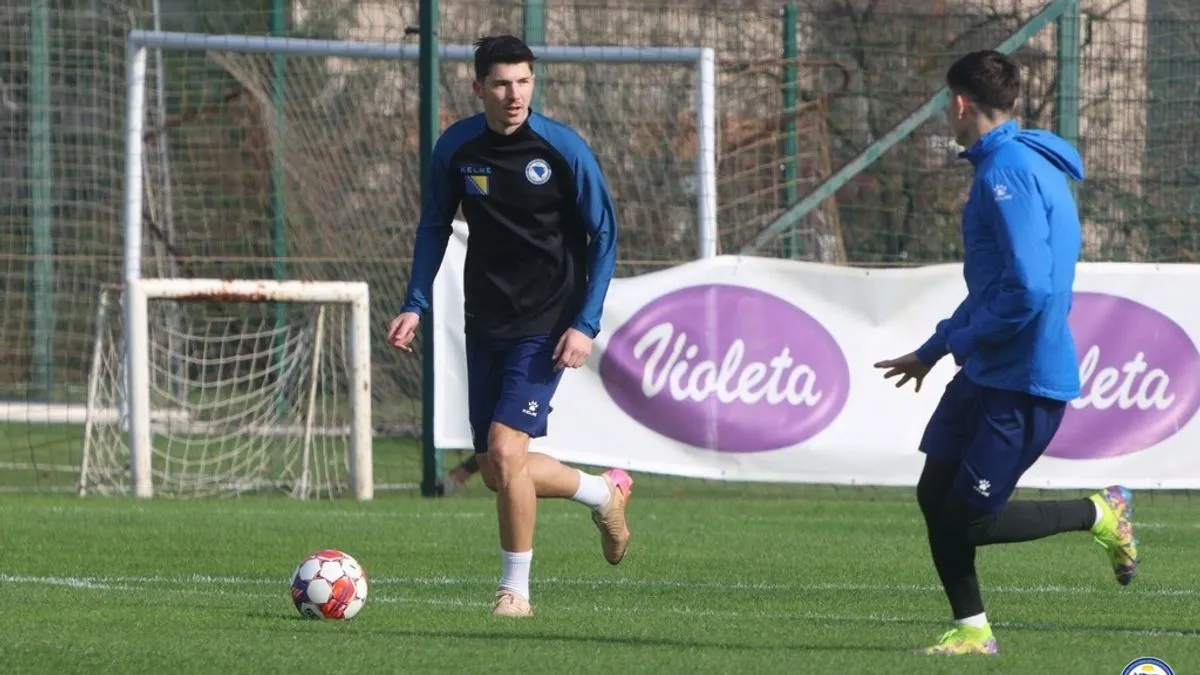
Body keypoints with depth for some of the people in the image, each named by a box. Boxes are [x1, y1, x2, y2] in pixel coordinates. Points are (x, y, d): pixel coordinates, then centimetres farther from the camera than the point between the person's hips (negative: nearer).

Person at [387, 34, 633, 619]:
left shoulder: (563, 149, -12)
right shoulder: (456, 148, -3)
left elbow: (603, 234, -5)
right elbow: (434, 225, 11)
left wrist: (586, 323, -13)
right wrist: (415, 304, 1)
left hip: (546, 324, -5)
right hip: (485, 324, 5)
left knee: (505, 450, -18)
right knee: (497, 473, 6)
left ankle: (514, 589, -3)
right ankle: (604, 493, 34)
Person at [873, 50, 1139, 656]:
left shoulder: (1008, 173, -20)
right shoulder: (1021, 163, 14)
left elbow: (1028, 291, -28)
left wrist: (965, 339, -12)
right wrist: (933, 350, 24)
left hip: (1023, 385, -10)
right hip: (987, 373, 10)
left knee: (967, 520, -5)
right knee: (936, 495, 7)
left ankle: (1102, 515, 9)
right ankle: (971, 629, 14)